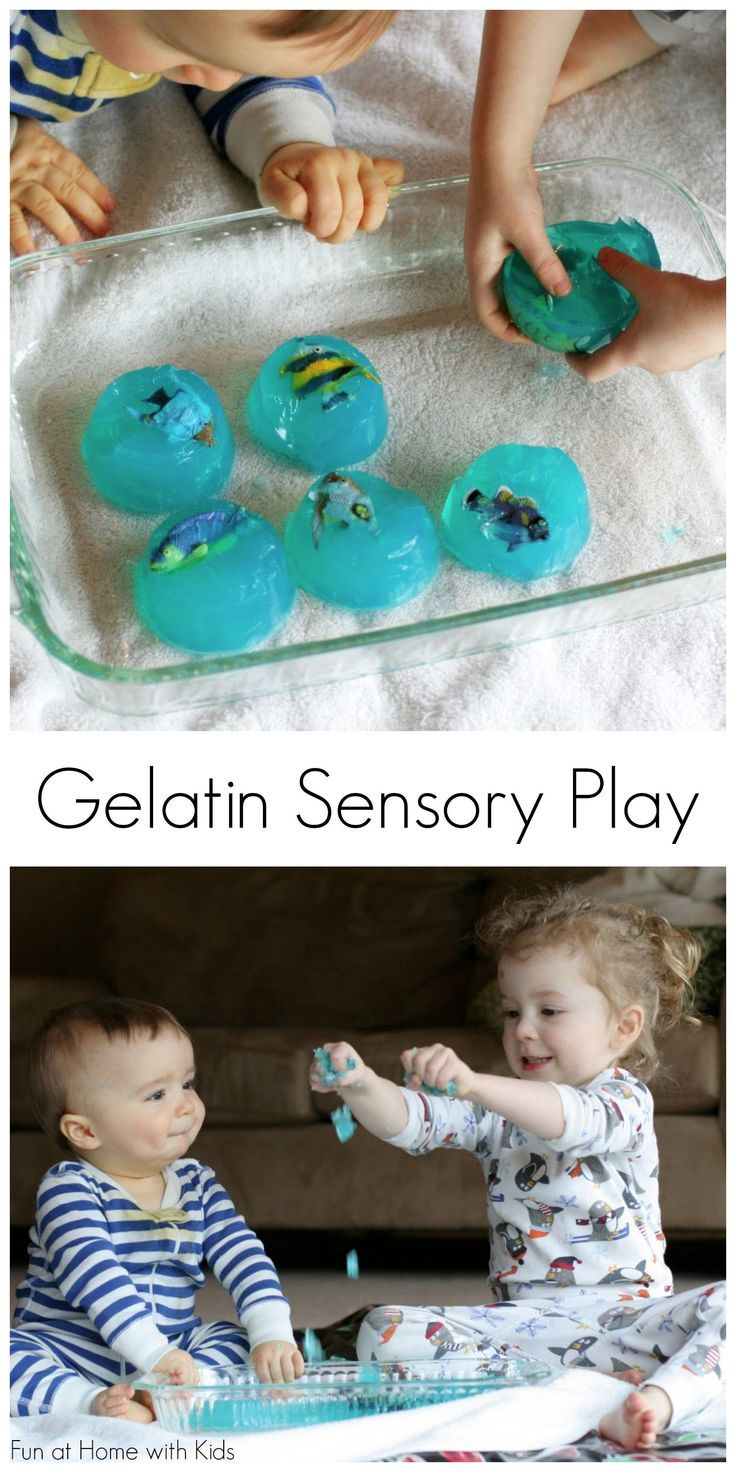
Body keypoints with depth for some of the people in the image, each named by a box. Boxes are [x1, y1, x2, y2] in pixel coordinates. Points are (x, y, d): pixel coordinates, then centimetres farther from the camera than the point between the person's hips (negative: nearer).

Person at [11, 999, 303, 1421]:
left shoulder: (198, 1186, 4)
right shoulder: (68, 1190, -15)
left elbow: (245, 1257, -4)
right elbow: (95, 1278, -29)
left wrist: (272, 1336, -20)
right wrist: (155, 1353, -40)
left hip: (173, 1350, 5)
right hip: (68, 1359, -5)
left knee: (237, 1339, -14)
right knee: (14, 1354, -30)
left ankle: (153, 1399, -30)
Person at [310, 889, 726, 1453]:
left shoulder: (626, 1100, -4)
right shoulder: (496, 1109, 11)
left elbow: (572, 1120, -28)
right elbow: (410, 1122, -4)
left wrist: (474, 1084, -45)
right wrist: (362, 1087, -28)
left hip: (627, 1313, -3)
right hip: (523, 1316, 3)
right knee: (384, 1332, -20)